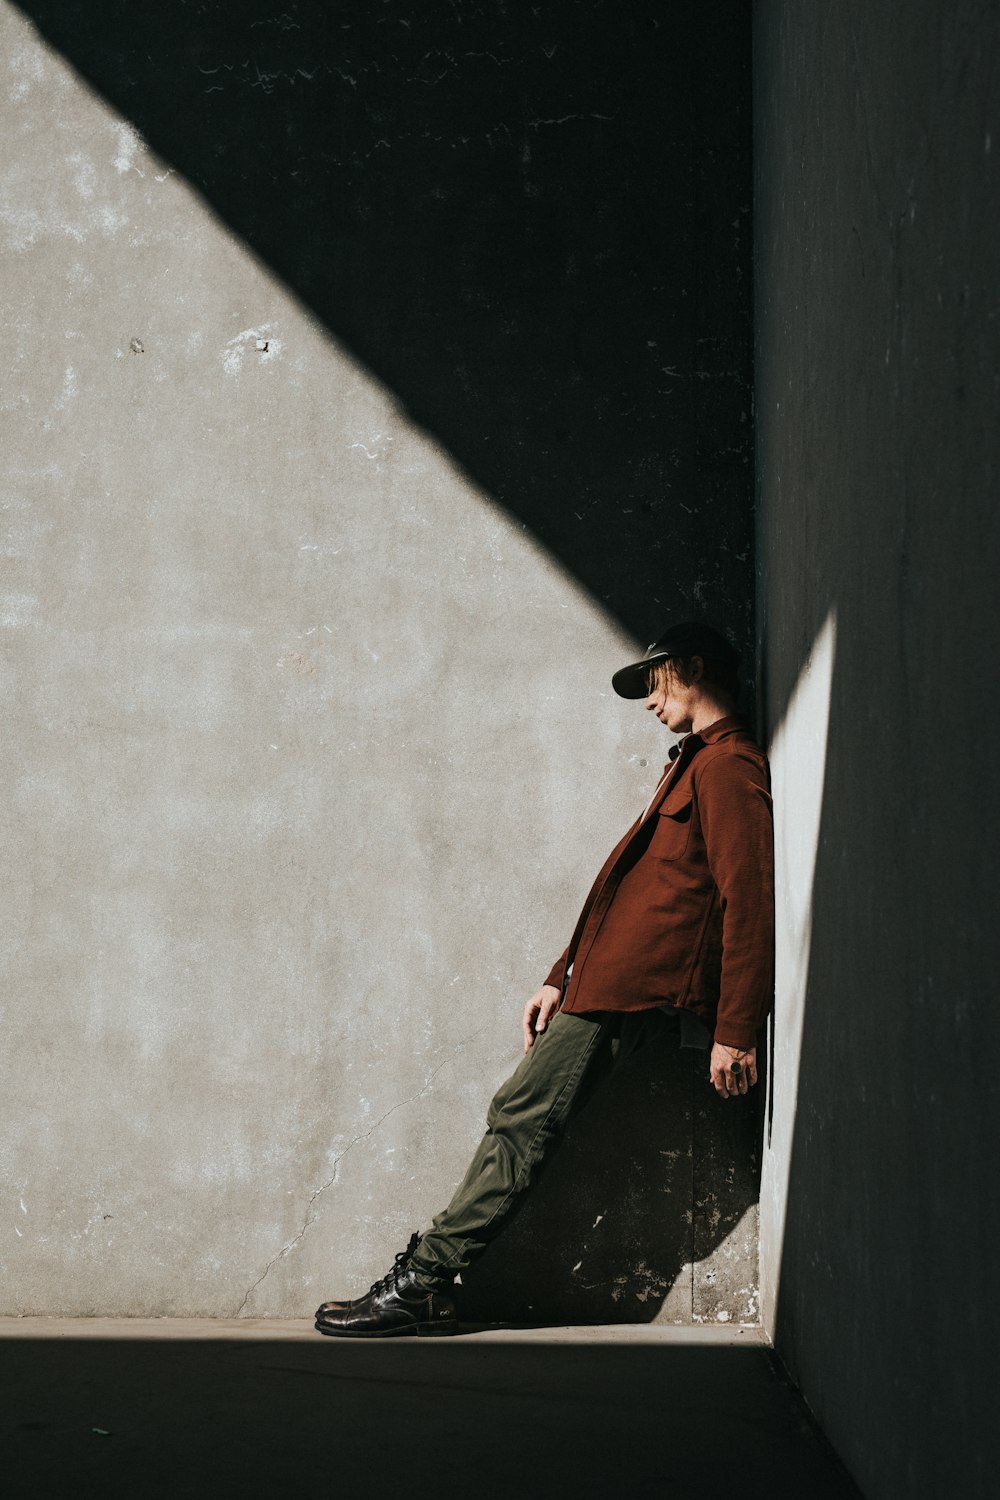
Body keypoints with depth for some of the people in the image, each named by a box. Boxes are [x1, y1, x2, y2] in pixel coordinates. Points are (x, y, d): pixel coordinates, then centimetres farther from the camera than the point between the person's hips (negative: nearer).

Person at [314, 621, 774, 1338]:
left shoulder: (728, 765, -8)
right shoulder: (696, 762, 26)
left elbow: (749, 901, -17)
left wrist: (735, 1032, -22)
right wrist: (563, 978, 21)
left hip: (634, 987, -10)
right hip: (609, 981, 10)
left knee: (522, 1119, -9)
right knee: (519, 1118, 6)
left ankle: (422, 1283, -5)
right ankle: (424, 1285, 6)